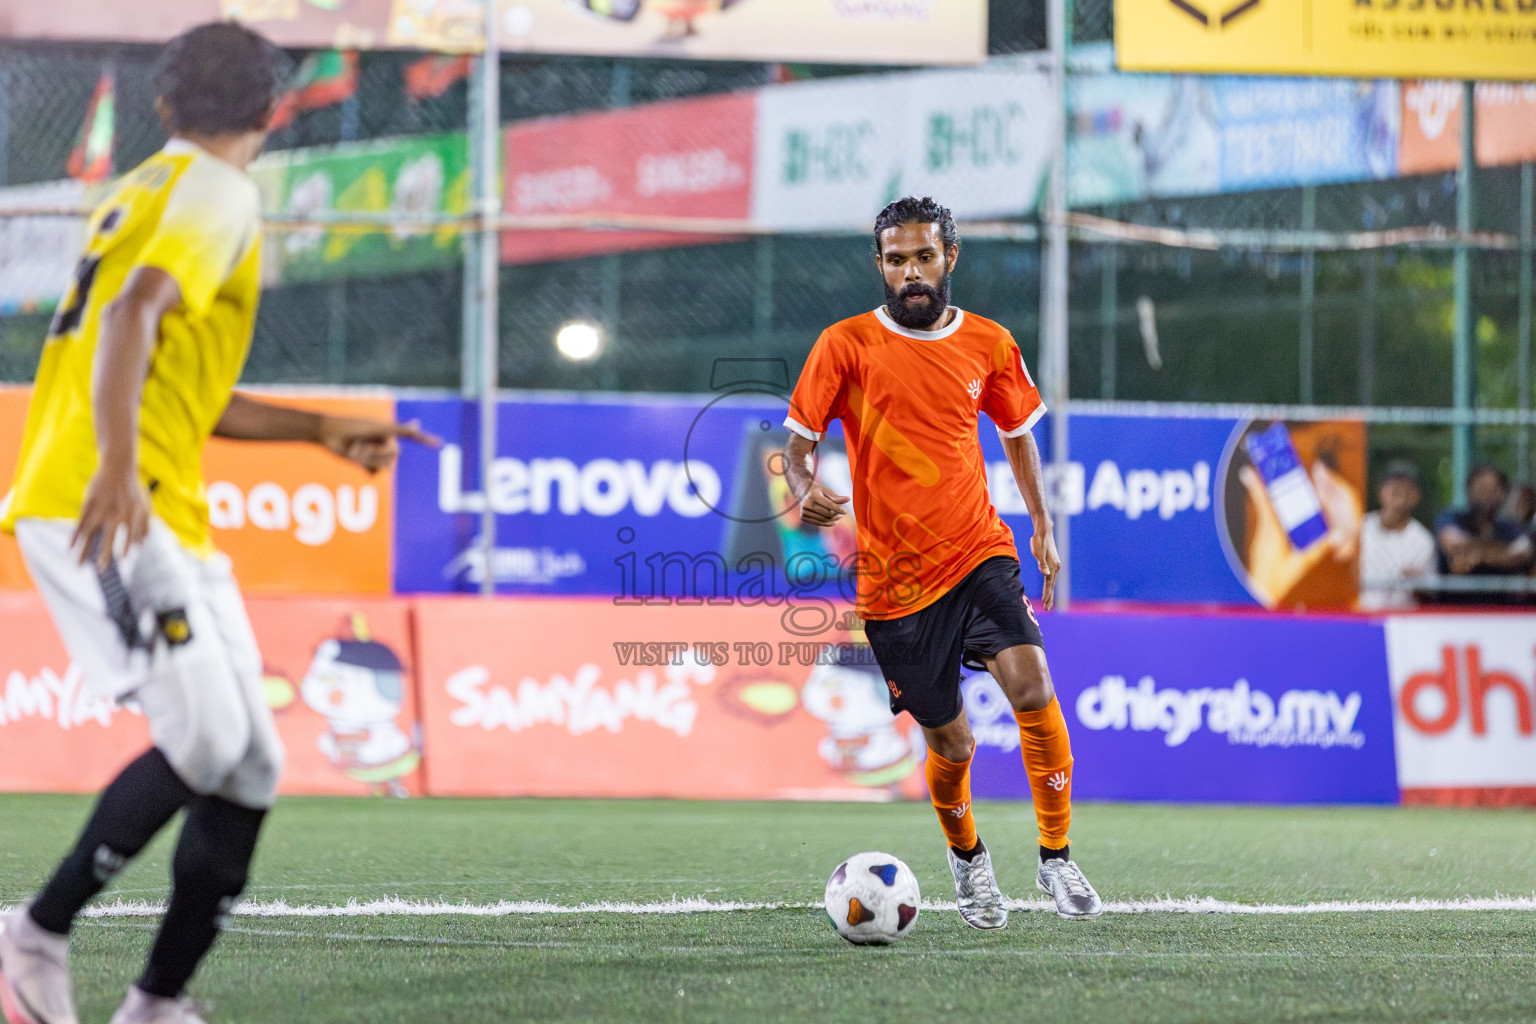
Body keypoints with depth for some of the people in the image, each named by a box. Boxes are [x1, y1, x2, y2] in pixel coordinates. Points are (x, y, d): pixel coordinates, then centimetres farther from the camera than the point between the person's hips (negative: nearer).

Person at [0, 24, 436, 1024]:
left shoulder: (144, 192, 25)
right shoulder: (215, 193, -5)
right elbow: (133, 315, -23)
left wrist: (321, 430, 30)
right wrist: (115, 468, -36)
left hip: (166, 521, 10)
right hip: (100, 508, -10)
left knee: (251, 768, 5)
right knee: (206, 742, -20)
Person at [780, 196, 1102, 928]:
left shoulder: (989, 345, 5)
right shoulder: (846, 345, -3)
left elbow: (1017, 431, 22)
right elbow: (799, 440, 0)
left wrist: (1042, 525, 18)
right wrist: (806, 491, -22)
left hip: (978, 553, 1)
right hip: (893, 579, -1)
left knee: (1031, 683, -23)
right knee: (950, 743, 4)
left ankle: (1056, 860, -11)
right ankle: (967, 860, 36)